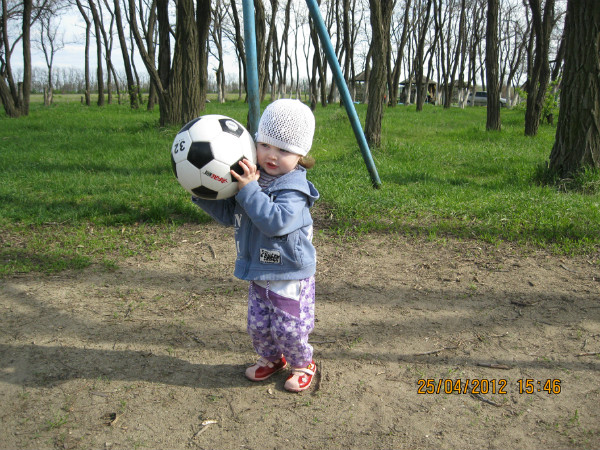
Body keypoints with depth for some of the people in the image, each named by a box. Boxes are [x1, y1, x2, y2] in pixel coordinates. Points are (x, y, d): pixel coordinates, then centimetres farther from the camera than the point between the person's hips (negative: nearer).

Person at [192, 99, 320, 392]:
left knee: (289, 328, 4)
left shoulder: (294, 189, -20)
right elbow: (229, 215, 13)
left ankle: (303, 364, 32)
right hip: (258, 273, 7)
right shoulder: (250, 177, 2)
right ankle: (271, 359, 44)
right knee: (257, 325, 17)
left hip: (290, 276, -7)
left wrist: (249, 190, -35)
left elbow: (276, 222, -36)